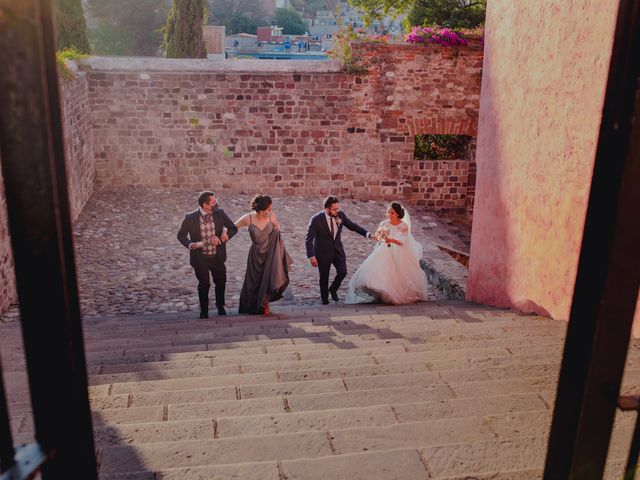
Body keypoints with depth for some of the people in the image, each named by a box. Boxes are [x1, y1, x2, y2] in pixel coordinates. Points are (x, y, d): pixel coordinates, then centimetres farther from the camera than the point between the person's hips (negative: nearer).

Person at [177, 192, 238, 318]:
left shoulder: (220, 213, -9)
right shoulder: (190, 218, -15)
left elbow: (233, 228, -2)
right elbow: (181, 235, -4)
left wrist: (223, 237, -19)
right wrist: (190, 245, -23)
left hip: (217, 256, 3)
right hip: (200, 258, -3)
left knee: (221, 282, 17)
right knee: (204, 284, 7)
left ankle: (220, 307, 42)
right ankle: (204, 311, 28)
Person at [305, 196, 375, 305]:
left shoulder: (340, 215, -9)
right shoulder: (316, 219, -21)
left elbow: (353, 226, 3)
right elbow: (308, 239, -18)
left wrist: (368, 234, -9)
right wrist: (311, 256, -25)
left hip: (338, 250, 3)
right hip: (323, 252, -3)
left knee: (342, 272, -5)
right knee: (324, 277, 7)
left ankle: (333, 289, 26)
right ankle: (325, 300, 30)